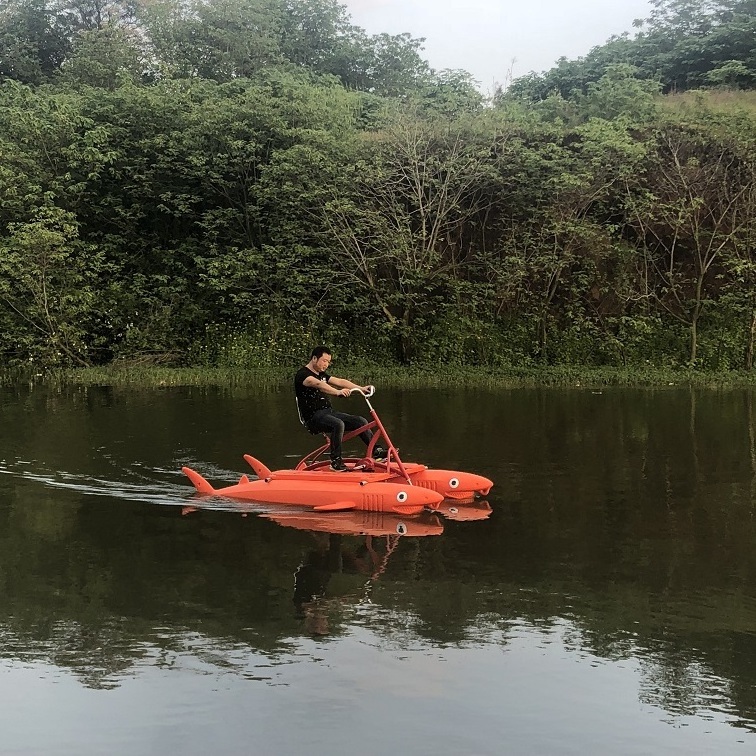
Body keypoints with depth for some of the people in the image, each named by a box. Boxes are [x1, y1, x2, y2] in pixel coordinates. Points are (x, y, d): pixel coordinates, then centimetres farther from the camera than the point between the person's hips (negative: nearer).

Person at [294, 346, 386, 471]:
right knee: (338, 424, -35)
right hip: (313, 417, -9)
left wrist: (361, 388, -4)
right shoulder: (302, 374, -11)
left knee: (361, 421, -3)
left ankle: (377, 451, 4)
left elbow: (340, 381, 10)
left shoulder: (322, 374, 19)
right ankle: (336, 461, -29)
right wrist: (337, 392, -45)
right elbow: (318, 384, -30)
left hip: (328, 412, 9)